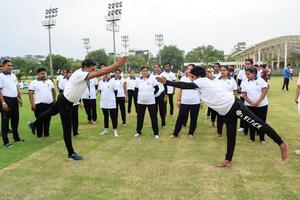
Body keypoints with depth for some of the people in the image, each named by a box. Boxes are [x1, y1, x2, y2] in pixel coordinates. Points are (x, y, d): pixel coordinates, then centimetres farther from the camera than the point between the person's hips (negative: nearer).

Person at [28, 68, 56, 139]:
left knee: (47, 120, 11)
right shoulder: (34, 83, -2)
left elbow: (53, 91, 19)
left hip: (49, 104, 4)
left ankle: (46, 134, 21)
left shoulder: (49, 81, 12)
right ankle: (39, 135, 9)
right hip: (39, 104, -4)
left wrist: (54, 100, 12)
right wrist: (32, 104, -12)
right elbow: (30, 93, -6)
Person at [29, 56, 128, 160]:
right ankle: (71, 153, 11)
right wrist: (117, 64, -40)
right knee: (67, 128, -1)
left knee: (50, 112, 32)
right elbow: (99, 73, -38)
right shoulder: (80, 74, -31)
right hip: (64, 102, -10)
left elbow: (98, 71, -6)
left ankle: (34, 124, 57)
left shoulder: (82, 72, -1)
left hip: (66, 101, 10)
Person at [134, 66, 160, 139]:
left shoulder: (152, 79, -7)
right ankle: (138, 132, 27)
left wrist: (151, 94, 3)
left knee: (154, 117, 2)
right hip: (140, 102, 3)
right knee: (140, 117, 11)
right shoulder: (139, 80, 3)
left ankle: (156, 133, 13)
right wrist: (140, 95, 7)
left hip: (151, 102, -3)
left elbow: (157, 88, -1)